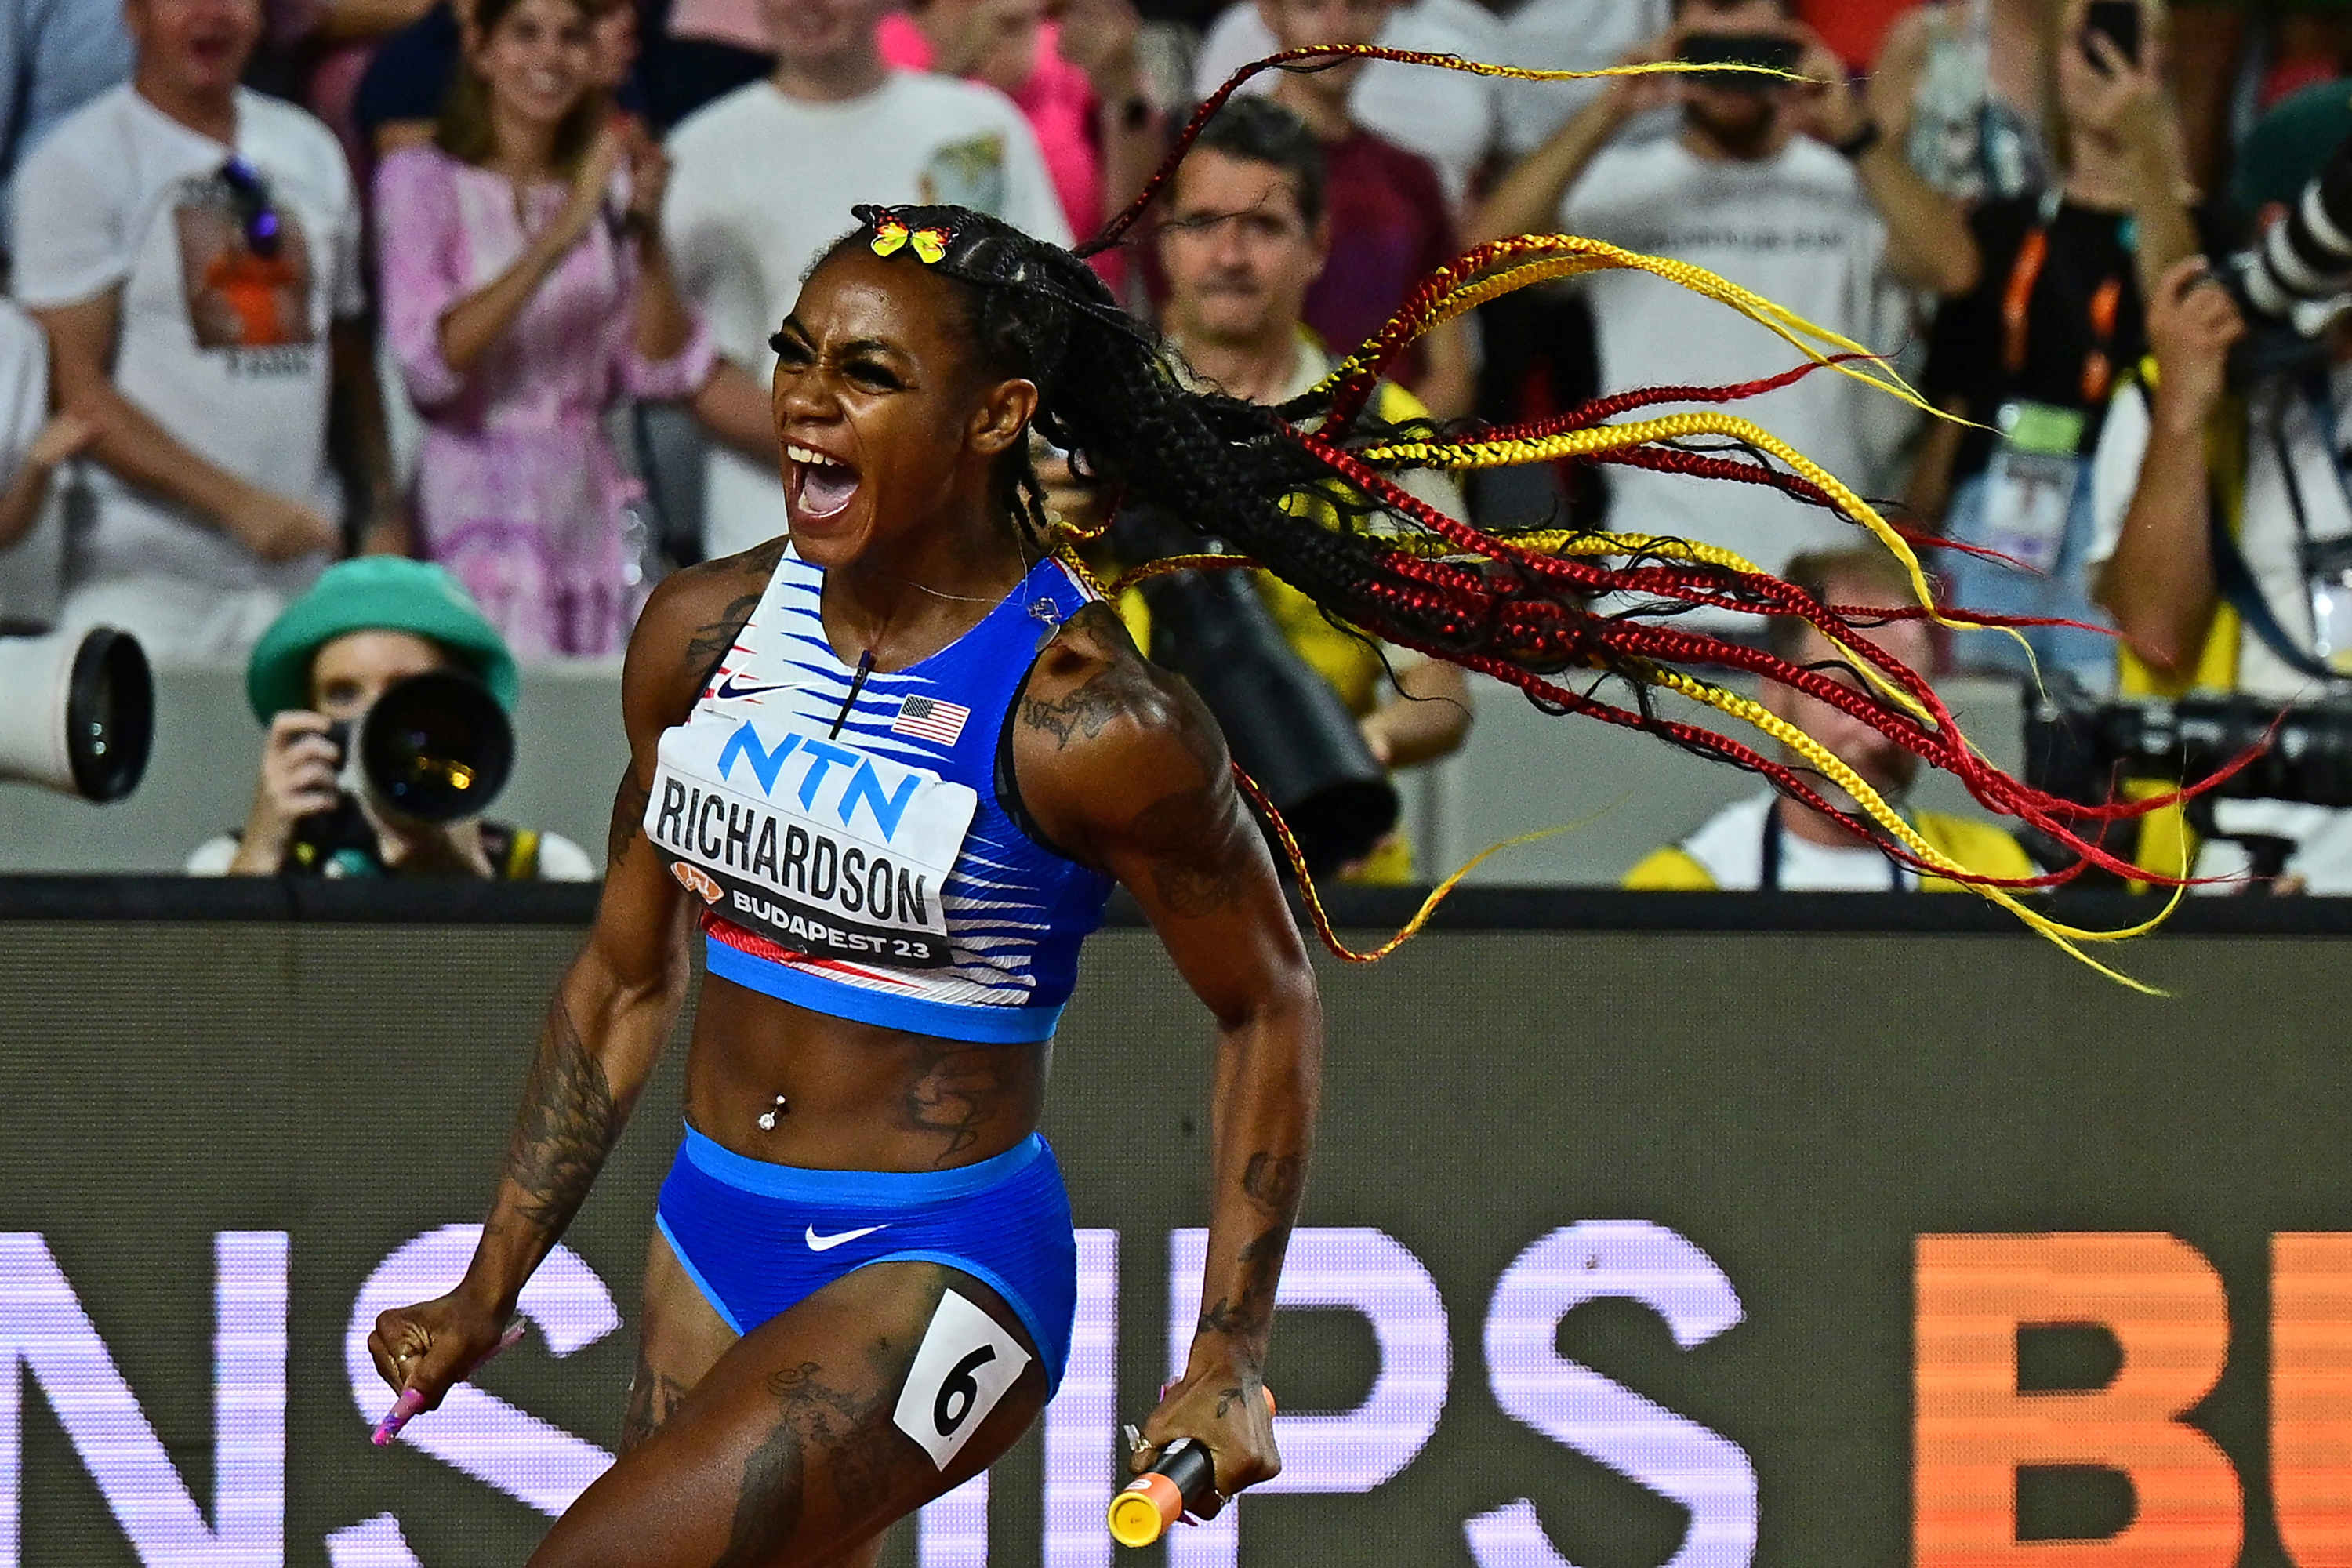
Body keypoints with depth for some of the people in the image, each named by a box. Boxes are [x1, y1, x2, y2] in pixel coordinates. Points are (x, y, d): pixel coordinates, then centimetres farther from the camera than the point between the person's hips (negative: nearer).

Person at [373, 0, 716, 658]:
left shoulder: (609, 182, 15)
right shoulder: (422, 180, 0)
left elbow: (662, 370, 8)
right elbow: (430, 362, -15)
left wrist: (647, 230, -5)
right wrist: (558, 238, -19)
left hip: (591, 499, 5)